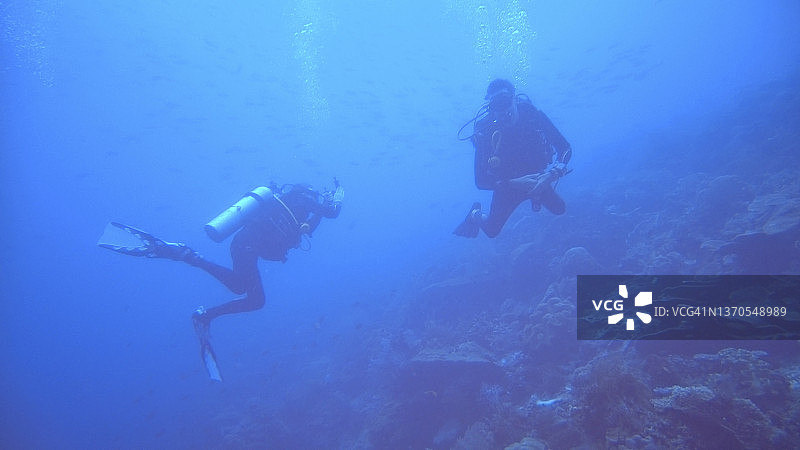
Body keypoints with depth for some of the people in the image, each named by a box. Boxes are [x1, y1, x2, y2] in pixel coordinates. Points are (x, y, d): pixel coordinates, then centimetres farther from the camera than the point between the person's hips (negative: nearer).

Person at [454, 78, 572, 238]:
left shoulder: (532, 115, -25)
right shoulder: (486, 131, -29)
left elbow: (565, 148, -22)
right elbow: (481, 181, -29)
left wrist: (552, 175, -40)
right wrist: (515, 183, -41)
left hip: (535, 178, 2)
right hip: (507, 184, -2)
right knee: (492, 230, 3)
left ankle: (536, 195, 40)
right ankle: (475, 214, 37)